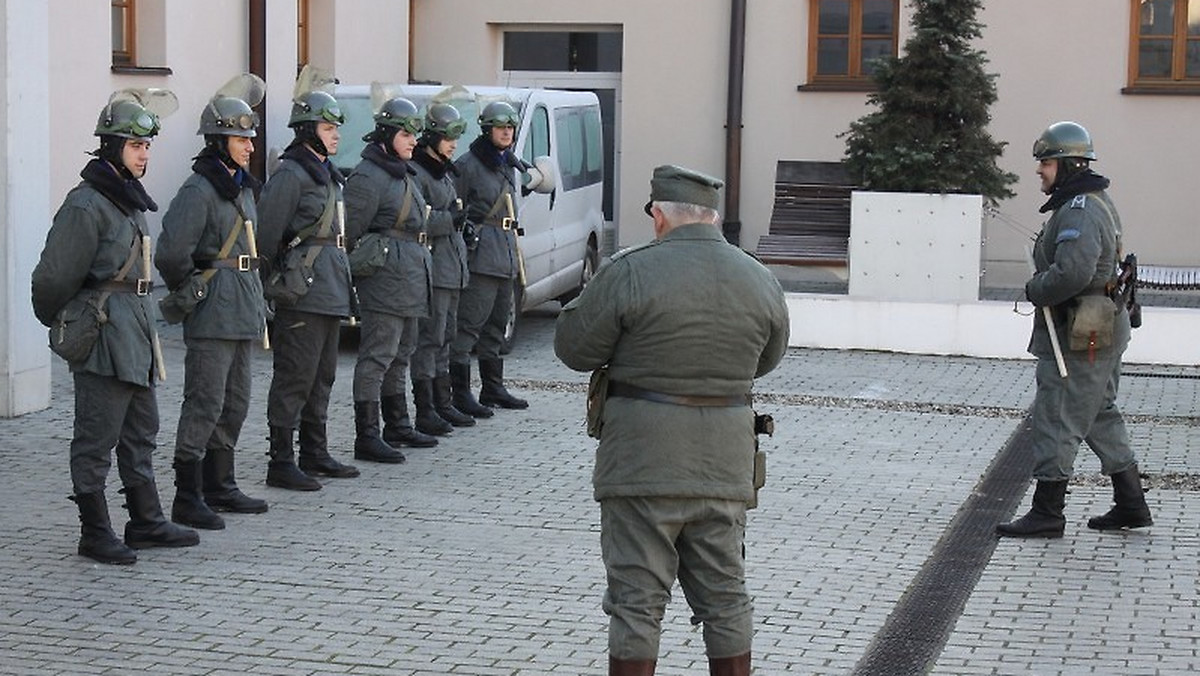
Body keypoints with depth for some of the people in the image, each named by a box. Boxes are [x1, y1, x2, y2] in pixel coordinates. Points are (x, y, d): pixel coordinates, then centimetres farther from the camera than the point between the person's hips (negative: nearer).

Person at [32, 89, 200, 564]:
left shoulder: (129, 198, 14)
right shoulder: (86, 204, -16)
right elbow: (55, 275, -14)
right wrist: (56, 320, 1)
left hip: (135, 330, 10)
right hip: (102, 332, -10)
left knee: (141, 431, 16)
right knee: (97, 437, -1)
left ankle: (146, 523, 25)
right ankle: (95, 533, 7)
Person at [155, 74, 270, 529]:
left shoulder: (243, 188, 15)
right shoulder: (199, 190, -14)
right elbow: (171, 252, -24)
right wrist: (189, 290, -10)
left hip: (243, 311, 9)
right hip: (213, 314, -9)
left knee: (235, 403, 14)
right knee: (205, 403, -8)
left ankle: (220, 486, 25)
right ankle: (187, 498, -4)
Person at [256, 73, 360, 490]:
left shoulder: (326, 174, 17)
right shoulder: (291, 175, -13)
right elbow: (266, 234, -15)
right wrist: (268, 284, -10)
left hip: (329, 292, 10)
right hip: (303, 294, -10)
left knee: (322, 376, 15)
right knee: (295, 377, -7)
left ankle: (315, 455, 25)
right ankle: (281, 463, -3)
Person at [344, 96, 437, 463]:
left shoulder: (402, 174, 18)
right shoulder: (368, 177, -13)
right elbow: (349, 232, -16)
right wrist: (358, 267, -15)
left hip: (409, 279, 10)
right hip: (385, 277, -10)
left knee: (400, 354, 17)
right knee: (377, 356, -9)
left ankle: (397, 425, 28)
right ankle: (366, 436, -8)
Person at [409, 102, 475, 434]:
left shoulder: (444, 171, 19)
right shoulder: (416, 172, -12)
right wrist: (448, 219, -19)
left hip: (452, 268, 10)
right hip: (431, 267, -10)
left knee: (444, 337, 14)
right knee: (429, 338, -9)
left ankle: (442, 403, 21)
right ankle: (425, 410, -7)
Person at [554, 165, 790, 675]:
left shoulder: (631, 273, -12)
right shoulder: (760, 280, 4)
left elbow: (574, 348, -6)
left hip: (645, 460, -4)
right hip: (726, 459, 5)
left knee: (637, 599, 2)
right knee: (725, 596, 15)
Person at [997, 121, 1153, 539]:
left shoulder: (1079, 212, -19)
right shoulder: (1096, 203, 15)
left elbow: (1072, 272, -31)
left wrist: (1035, 290, -14)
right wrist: (1041, 287, 9)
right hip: (1100, 331, 11)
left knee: (1057, 417, -6)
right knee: (1101, 415, 18)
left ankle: (1047, 513, -1)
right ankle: (1131, 505, 24)